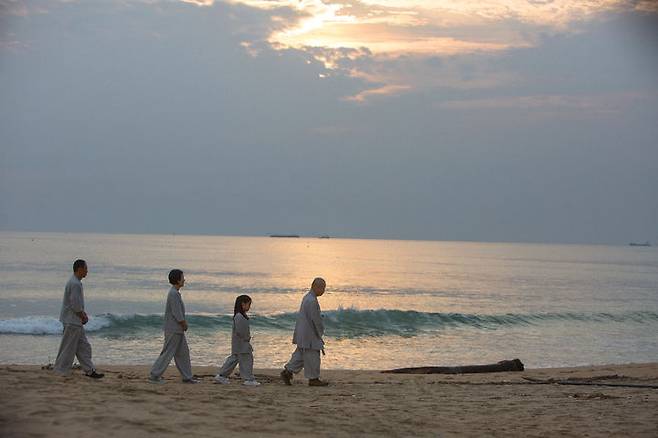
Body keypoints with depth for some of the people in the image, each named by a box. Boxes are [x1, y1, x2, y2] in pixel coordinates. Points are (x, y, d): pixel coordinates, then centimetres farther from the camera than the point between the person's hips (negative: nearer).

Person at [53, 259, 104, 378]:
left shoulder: (76, 282, 14)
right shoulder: (75, 284, -20)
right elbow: (75, 305, -23)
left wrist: (83, 314, 9)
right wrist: (83, 317, -9)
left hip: (75, 321, 11)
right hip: (72, 320, -11)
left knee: (83, 346, 10)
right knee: (68, 348, -3)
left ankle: (90, 370, 12)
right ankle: (61, 371, 5)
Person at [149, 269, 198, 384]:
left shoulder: (176, 293, 13)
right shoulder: (174, 294, -19)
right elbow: (177, 314, -21)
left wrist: (184, 323, 5)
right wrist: (184, 324, -8)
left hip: (178, 330, 10)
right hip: (173, 330, -10)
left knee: (183, 353, 13)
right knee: (167, 353, -5)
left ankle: (187, 377, 18)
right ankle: (154, 376, 1)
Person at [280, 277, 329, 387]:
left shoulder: (307, 297, 12)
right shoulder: (312, 301, -21)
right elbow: (316, 319, -20)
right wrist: (321, 332, -7)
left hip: (303, 333, 10)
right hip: (309, 334, -10)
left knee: (300, 355, 14)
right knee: (312, 355, -1)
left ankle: (287, 372, 13)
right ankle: (313, 379, 7)